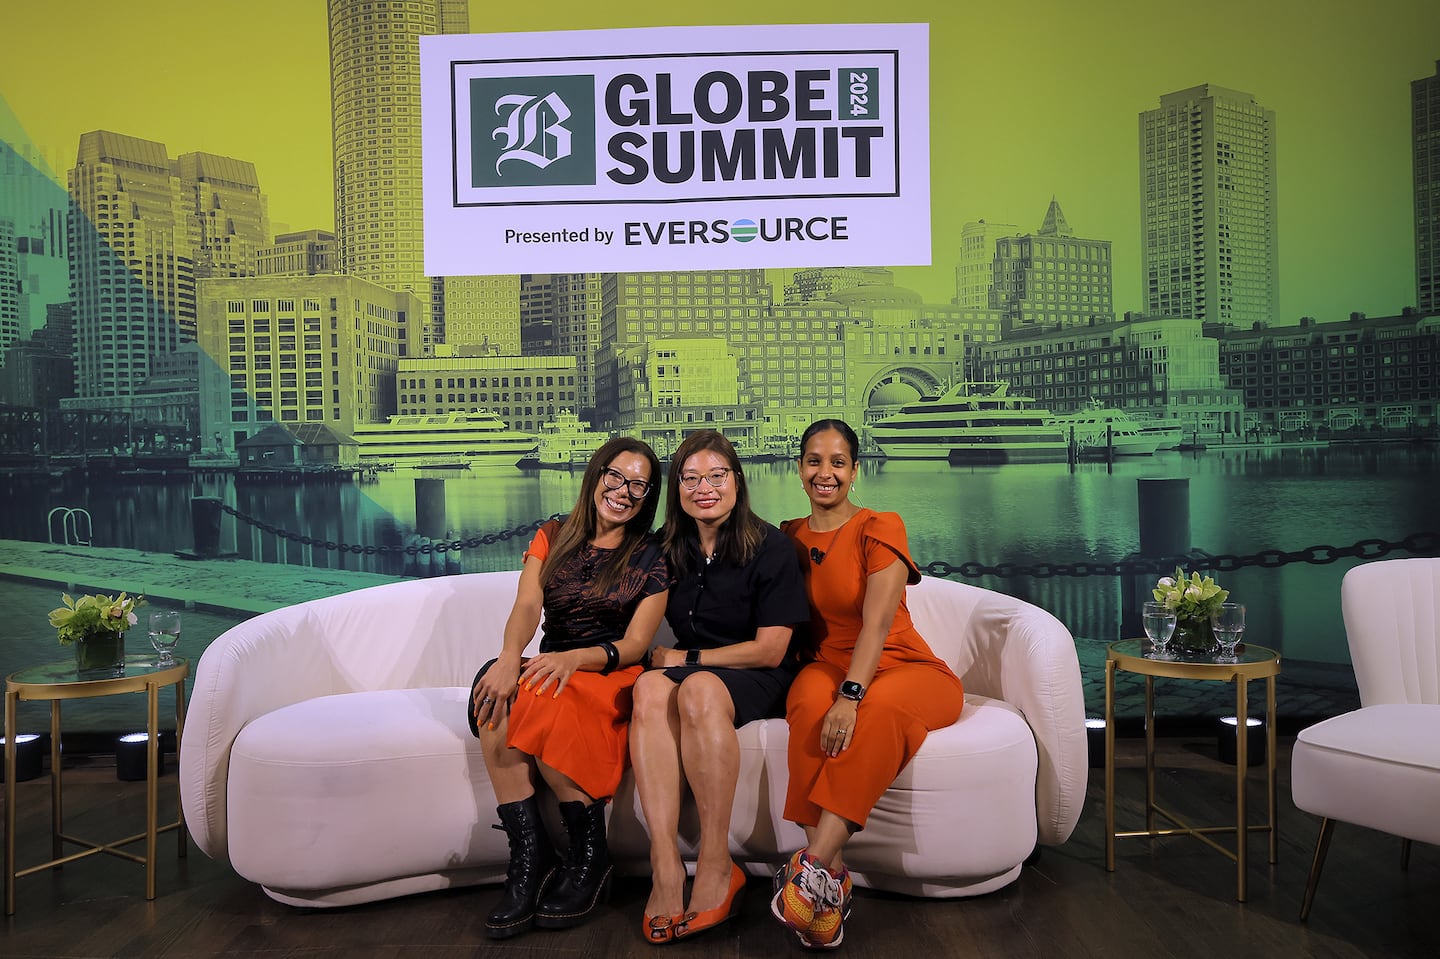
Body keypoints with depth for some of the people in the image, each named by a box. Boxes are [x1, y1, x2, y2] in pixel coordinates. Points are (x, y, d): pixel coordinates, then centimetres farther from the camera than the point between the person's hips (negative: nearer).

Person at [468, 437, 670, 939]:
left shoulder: (651, 557, 6)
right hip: (550, 667, 3)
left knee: (538, 707, -34)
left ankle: (589, 855, -19)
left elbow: (635, 644, -3)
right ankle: (529, 852, -25)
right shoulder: (553, 537, 12)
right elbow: (526, 607, -4)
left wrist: (574, 658, -24)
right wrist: (510, 656, -28)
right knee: (496, 696, -31)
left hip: (610, 675, -3)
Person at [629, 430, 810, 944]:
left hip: (757, 680, -4)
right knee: (650, 687, -31)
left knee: (698, 689, -37)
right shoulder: (667, 548, 9)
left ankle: (717, 865, -28)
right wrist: (659, 659, -4)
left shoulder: (769, 547, -6)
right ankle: (665, 868, -36)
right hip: (686, 667, 4)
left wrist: (685, 659, -8)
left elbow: (769, 650, -9)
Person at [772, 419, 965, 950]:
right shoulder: (789, 538, 11)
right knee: (810, 704, -33)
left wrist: (850, 695, -32)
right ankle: (833, 880, -36)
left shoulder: (881, 528, -4)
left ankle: (813, 865, -38)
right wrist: (833, 690, -8)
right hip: (827, 665, 3)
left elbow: (876, 623, -18)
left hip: (903, 668, -3)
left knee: (879, 709, -38)